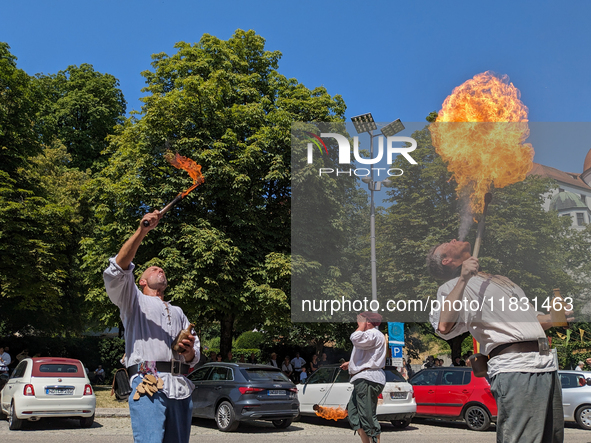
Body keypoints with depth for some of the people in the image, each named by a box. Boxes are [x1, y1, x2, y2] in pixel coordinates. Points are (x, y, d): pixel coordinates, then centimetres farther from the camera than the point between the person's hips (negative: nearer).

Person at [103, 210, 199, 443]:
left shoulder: (178, 312, 33)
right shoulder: (135, 300, 20)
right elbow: (117, 271, -2)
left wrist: (189, 351, 0)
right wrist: (141, 231, -11)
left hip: (181, 388, 5)